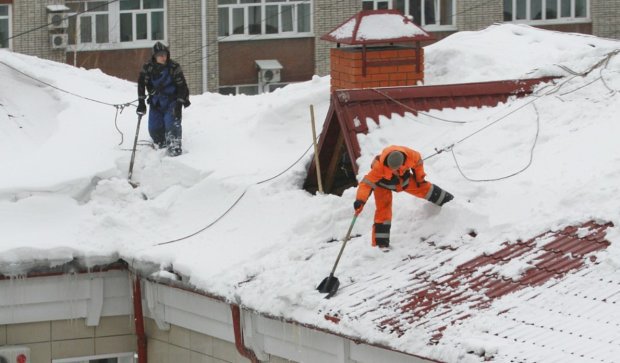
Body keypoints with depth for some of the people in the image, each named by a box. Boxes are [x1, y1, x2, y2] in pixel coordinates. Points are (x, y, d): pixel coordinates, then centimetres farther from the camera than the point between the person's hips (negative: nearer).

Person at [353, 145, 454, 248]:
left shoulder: (409, 155, -34)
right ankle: (380, 242, -5)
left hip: (403, 178, 4)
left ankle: (443, 198, 46)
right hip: (384, 183, -4)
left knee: (424, 188, 15)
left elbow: (418, 161, -9)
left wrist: (420, 178, 1)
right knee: (383, 210, -11)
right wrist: (360, 200, -54)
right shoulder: (379, 167, -44)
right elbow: (367, 183, -42)